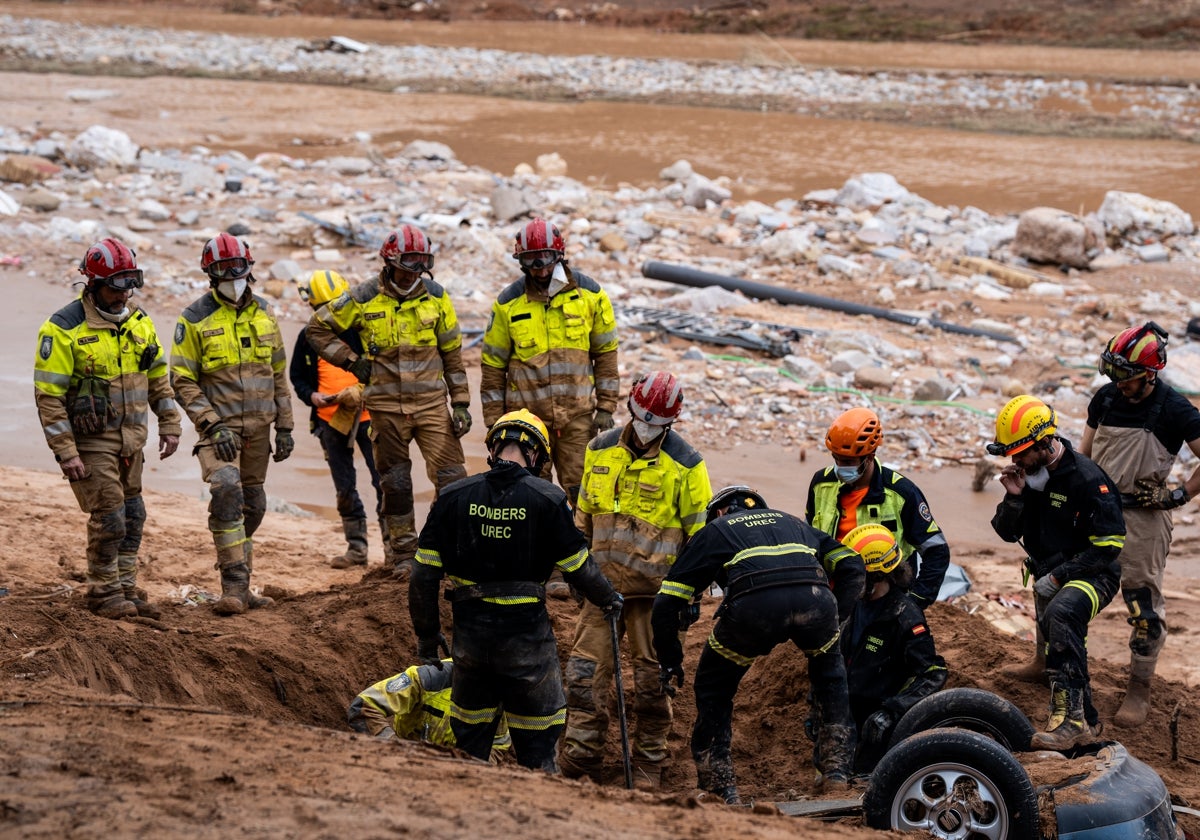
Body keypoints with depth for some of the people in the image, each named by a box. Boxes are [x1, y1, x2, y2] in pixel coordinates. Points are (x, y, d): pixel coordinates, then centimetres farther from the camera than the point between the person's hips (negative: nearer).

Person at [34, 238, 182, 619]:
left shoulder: (137, 321, 5)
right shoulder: (64, 329, -16)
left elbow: (159, 377, 15)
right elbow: (48, 396, -17)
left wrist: (169, 425, 10)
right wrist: (66, 454, -19)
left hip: (131, 441, 7)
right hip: (92, 441, -7)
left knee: (132, 517, 11)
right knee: (109, 518, -6)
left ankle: (125, 589, 23)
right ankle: (104, 595, 9)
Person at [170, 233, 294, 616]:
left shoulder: (263, 313, 9)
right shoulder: (195, 319, -5)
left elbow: (278, 375, 15)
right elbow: (183, 381, -7)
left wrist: (284, 427, 11)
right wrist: (212, 425, -16)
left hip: (258, 426, 5)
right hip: (219, 425, -5)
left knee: (252, 506, 10)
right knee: (227, 491, -25)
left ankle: (240, 587, 22)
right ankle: (234, 585, -22)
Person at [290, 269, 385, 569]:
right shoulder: (308, 337, 7)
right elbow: (296, 376, 15)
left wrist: (364, 391, -15)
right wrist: (311, 395, -5)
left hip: (366, 415, -3)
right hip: (330, 421, 3)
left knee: (383, 480, -6)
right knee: (344, 487, 9)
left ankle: (392, 544, 0)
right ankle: (356, 547, 16)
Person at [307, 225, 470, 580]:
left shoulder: (436, 297, 2)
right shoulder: (363, 299, -3)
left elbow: (452, 352, 8)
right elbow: (318, 328, 7)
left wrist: (461, 402, 4)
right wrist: (351, 361, -1)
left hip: (431, 402, 0)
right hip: (386, 405, 0)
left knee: (451, 477, -7)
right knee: (395, 484, 7)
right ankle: (404, 555, 18)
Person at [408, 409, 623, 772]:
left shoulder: (452, 497, -2)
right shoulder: (548, 500, -9)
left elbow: (425, 575, 0)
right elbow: (578, 567, -2)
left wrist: (427, 635, 11)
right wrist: (609, 599, 18)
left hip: (470, 632, 3)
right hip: (526, 634, -2)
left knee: (470, 742, 18)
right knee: (537, 744, 10)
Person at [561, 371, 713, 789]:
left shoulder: (684, 463, -5)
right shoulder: (601, 449, 6)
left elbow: (699, 531, -1)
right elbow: (583, 514, 17)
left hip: (655, 587, -3)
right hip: (604, 579, 3)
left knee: (653, 675, 2)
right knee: (587, 668, 0)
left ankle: (649, 765, 13)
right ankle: (579, 757, 6)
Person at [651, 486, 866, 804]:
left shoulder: (713, 532, 34)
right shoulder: (793, 523, 41)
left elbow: (666, 603, 26)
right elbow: (852, 566, 28)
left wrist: (670, 662, 35)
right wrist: (836, 621, 32)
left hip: (754, 603, -2)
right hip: (814, 597, 3)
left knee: (713, 687, 24)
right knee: (829, 668, 35)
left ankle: (720, 786, 20)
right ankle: (837, 771, 29)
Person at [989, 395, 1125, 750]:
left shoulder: (1086, 478, -21)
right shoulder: (1027, 475, 1)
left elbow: (1108, 544, -21)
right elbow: (1008, 533, 5)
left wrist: (1057, 575, -21)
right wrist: (1013, 498, -15)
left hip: (1092, 574, -8)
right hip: (1048, 576, 8)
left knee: (1059, 615, -36)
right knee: (1061, 648, 16)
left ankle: (1070, 715, -39)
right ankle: (1086, 723, 38)